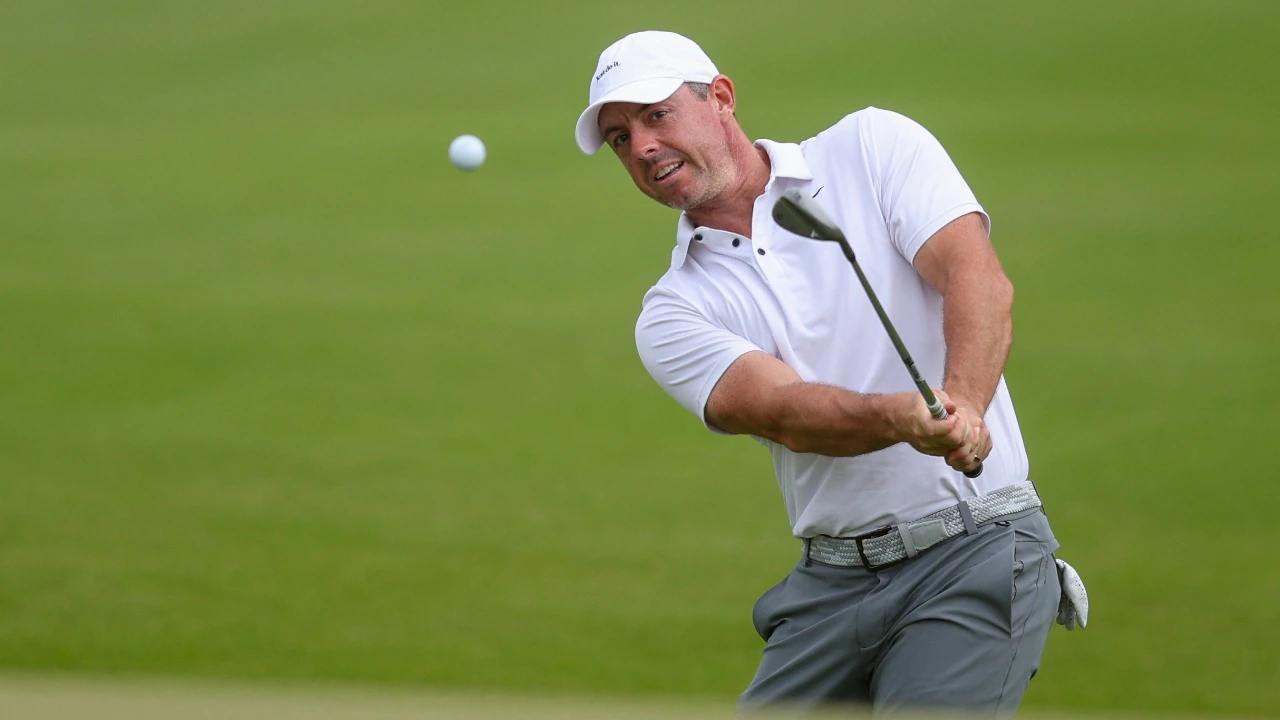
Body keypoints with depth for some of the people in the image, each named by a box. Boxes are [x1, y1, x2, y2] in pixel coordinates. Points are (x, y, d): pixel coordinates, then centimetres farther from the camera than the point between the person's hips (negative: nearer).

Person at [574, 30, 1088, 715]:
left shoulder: (873, 146, 4)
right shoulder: (673, 314, 7)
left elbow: (979, 280, -10)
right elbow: (787, 414, -11)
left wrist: (962, 406, -30)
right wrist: (903, 418, -32)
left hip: (976, 548, -4)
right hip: (830, 578, 4)